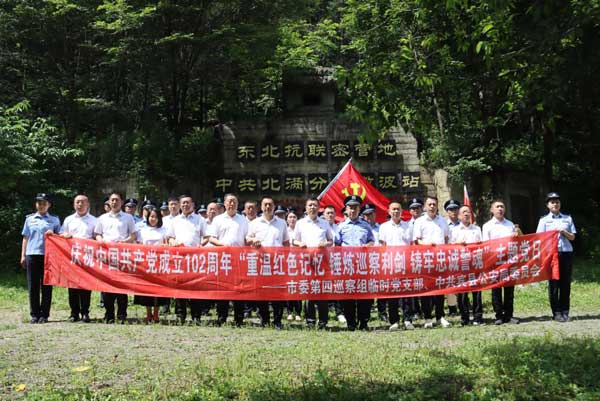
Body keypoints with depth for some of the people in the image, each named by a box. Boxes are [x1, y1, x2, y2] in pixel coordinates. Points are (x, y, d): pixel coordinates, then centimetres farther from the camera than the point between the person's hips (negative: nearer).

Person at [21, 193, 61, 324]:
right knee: (33, 286, 1)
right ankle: (34, 314, 7)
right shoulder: (29, 219, 15)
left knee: (46, 286, -1)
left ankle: (44, 315, 4)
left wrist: (52, 235, -9)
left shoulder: (54, 220, 11)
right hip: (32, 254, 1)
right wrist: (23, 256, 9)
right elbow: (25, 238, 16)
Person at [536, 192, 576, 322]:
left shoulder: (568, 218, 14)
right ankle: (556, 312, 3)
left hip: (566, 252, 2)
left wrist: (564, 232, -5)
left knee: (565, 283, 3)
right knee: (553, 283, -2)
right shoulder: (544, 220, 8)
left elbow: (572, 237, 12)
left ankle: (565, 311, 10)